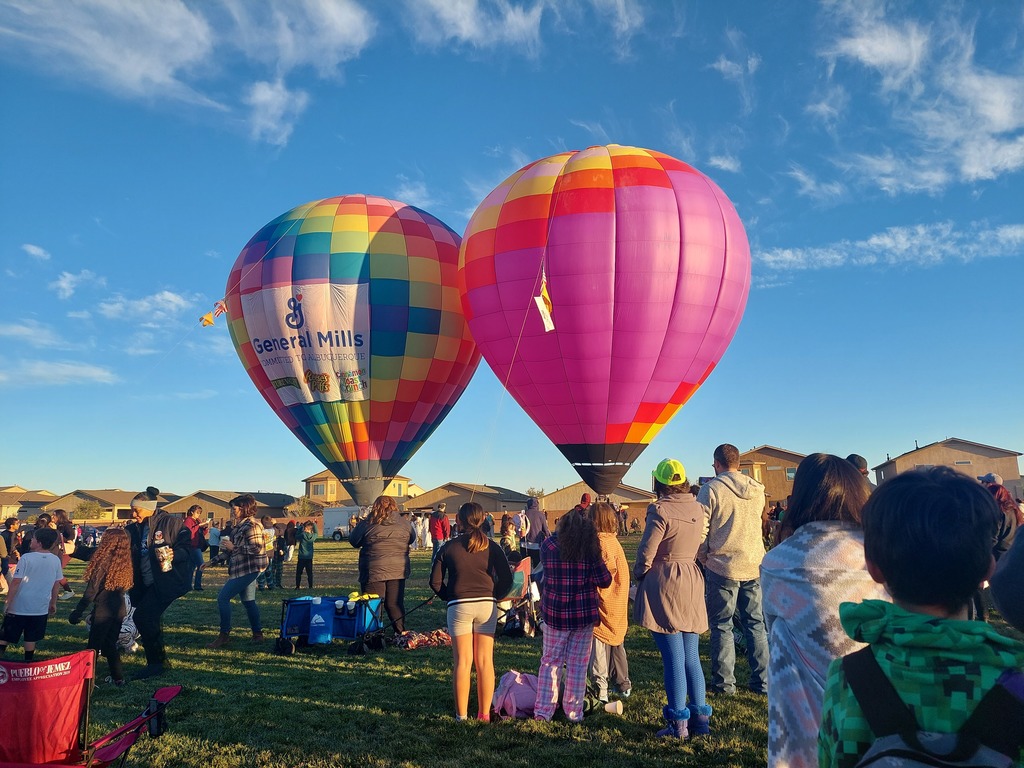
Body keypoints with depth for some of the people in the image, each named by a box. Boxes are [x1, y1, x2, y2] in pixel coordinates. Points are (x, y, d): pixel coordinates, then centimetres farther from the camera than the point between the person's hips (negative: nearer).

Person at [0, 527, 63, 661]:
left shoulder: (26, 558, -14)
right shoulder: (56, 560, -2)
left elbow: (16, 582, -13)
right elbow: (57, 584, 5)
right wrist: (53, 603, 16)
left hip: (19, 606, -3)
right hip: (40, 608, 3)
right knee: (31, 638, 13)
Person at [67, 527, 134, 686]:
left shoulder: (105, 561, -15)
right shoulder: (125, 564, 4)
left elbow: (91, 590, -15)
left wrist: (77, 612, -10)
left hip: (103, 610, -6)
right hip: (119, 610, 6)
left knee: (94, 645, 5)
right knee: (111, 644, 18)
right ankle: (118, 678, 20)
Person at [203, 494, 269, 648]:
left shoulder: (252, 525, -15)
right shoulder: (239, 526, 16)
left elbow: (256, 549, -23)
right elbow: (231, 550, 21)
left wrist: (233, 547, -19)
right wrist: (212, 562, 18)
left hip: (248, 569, -10)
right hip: (242, 569, 10)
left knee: (223, 597, -9)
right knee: (248, 601, 13)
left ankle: (224, 635, -2)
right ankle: (257, 634, 20)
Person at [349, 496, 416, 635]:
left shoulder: (367, 524, -6)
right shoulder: (404, 523, 2)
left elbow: (353, 541, 6)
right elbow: (412, 538, 19)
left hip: (374, 571, -3)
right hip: (398, 570, 3)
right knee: (395, 604, 14)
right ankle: (401, 633, 18)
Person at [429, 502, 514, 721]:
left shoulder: (449, 547, 0)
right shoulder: (491, 546, 3)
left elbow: (435, 581, 0)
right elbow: (507, 578, 1)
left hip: (459, 606, -1)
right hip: (487, 604, 2)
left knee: (462, 662, 4)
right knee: (485, 662, 8)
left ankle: (461, 715, 8)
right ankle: (484, 713, 14)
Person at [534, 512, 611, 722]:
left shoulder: (548, 545, -6)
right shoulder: (590, 550, -8)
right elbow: (604, 581, -6)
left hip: (554, 614, 0)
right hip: (584, 615, 0)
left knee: (550, 662, 11)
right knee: (578, 664, 10)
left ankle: (543, 710, 10)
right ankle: (574, 713, 16)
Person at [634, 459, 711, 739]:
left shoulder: (660, 510, -15)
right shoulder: (699, 509, 5)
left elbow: (646, 552, -14)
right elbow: (702, 545, 7)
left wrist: (638, 575, 3)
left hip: (663, 584, -6)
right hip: (693, 582, 6)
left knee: (673, 658, 0)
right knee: (691, 656, 14)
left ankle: (679, 723, 6)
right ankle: (700, 718, 18)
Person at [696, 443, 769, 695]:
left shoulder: (711, 489, -11)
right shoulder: (757, 490, 4)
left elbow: (700, 529, -10)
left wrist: (703, 557, 4)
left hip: (723, 566, -4)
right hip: (755, 565, 5)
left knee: (722, 625, 6)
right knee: (756, 624, 13)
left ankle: (724, 683, 11)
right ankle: (762, 681, 17)